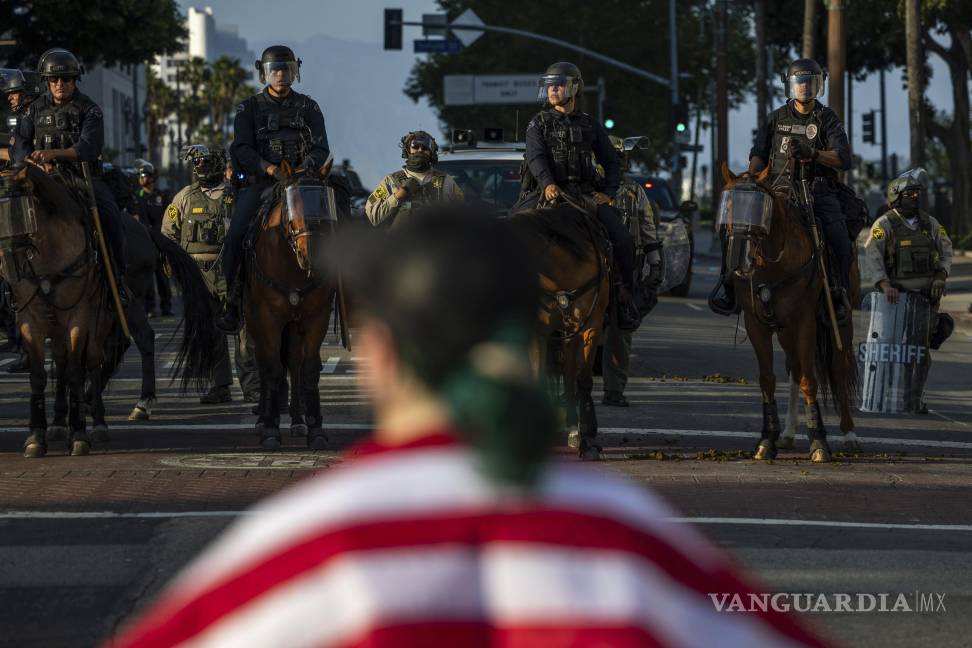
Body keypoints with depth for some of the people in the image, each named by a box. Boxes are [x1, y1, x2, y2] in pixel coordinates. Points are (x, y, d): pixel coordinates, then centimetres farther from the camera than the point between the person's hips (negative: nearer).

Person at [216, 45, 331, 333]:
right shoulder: (250, 109, 10)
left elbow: (321, 149, 5)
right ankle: (233, 301, -13)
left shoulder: (308, 107, 13)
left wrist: (305, 168, -17)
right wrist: (269, 168, -20)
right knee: (236, 235, -22)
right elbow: (242, 149, -2)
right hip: (259, 182, -1)